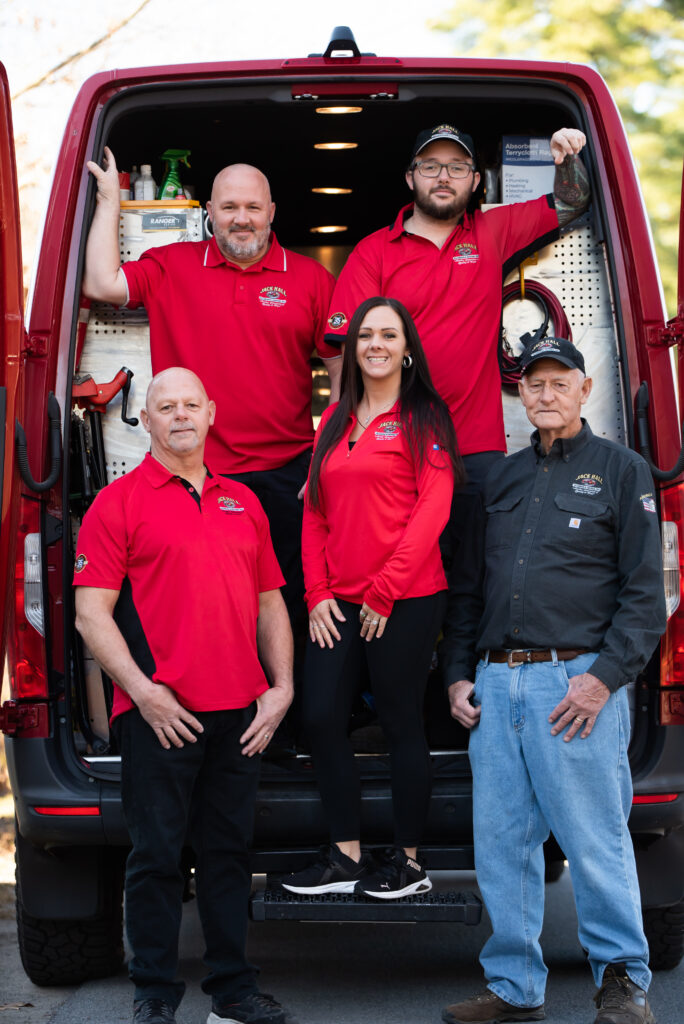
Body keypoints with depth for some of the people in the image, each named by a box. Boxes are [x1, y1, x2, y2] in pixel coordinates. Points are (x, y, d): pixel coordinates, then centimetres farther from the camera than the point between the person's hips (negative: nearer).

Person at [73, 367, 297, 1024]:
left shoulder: (242, 502, 17)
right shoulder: (120, 502, 0)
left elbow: (269, 604, 20)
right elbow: (92, 612, -6)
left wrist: (281, 686, 7)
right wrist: (141, 689, -16)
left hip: (240, 714, 5)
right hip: (160, 714, -5)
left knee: (229, 851, 11)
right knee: (157, 854, 1)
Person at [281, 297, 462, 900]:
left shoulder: (424, 418, -3)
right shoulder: (336, 420, 15)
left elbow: (433, 510, -10)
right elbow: (315, 512, 15)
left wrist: (385, 591, -12)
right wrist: (318, 592, 4)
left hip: (406, 602, -6)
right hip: (339, 603, 6)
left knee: (401, 726, 1)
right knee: (322, 719, 2)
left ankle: (408, 862, 12)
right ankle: (347, 857, 13)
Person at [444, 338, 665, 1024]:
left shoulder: (620, 470, 5)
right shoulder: (500, 478, 19)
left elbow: (645, 591, -2)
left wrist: (604, 677, -13)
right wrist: (459, 676, 11)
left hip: (577, 680, -5)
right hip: (496, 685, 5)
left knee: (595, 840, -4)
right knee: (500, 843, 6)